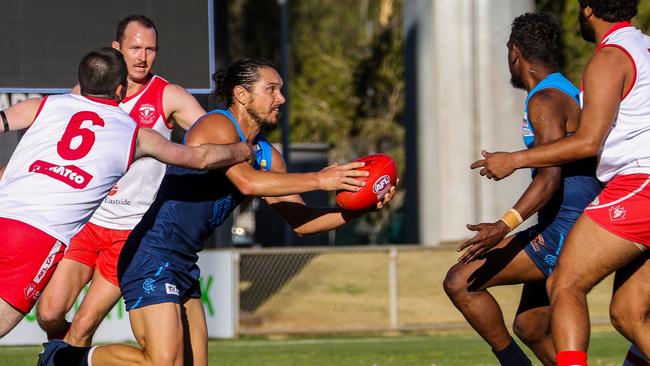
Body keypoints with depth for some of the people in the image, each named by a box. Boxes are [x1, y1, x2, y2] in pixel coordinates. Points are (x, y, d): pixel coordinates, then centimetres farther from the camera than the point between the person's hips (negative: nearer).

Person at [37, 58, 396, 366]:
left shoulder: (267, 155, 15)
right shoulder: (217, 125, -12)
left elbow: (300, 221, 15)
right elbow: (247, 182, -29)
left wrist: (354, 210, -1)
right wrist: (317, 180, -25)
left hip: (184, 267, 10)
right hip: (151, 257, -10)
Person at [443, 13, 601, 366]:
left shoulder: (545, 100, -14)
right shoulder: (569, 94, 18)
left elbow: (550, 178, -26)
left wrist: (504, 226, -38)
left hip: (562, 232, -10)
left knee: (460, 282, -13)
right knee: (530, 328, 18)